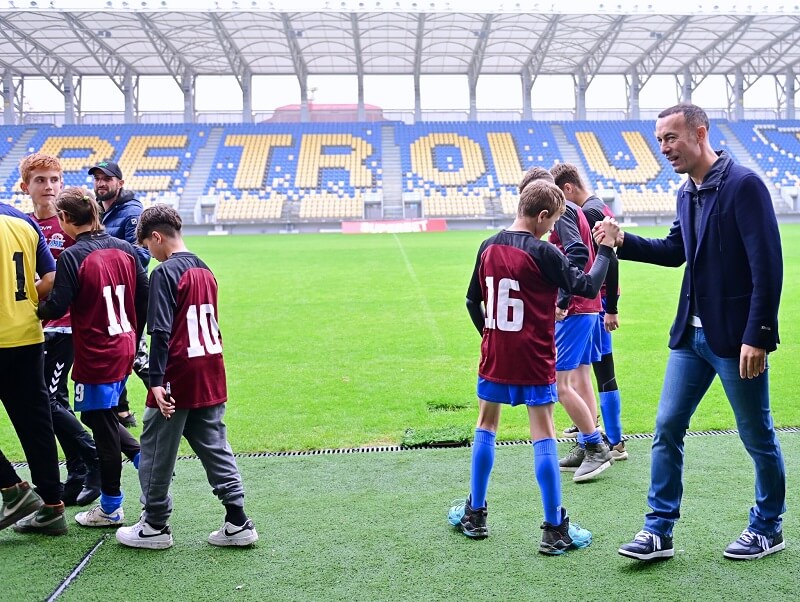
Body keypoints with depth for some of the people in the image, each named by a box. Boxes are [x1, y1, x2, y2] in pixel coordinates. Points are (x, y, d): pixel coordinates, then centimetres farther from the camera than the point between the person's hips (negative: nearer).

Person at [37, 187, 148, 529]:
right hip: (124, 351, 7)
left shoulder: (72, 257, -15)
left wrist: (33, 310, 6)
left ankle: (111, 508, 17)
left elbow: (56, 307, -15)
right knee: (100, 416, 24)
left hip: (96, 356, -7)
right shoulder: (125, 249, 4)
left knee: (102, 425, 5)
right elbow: (144, 298, 8)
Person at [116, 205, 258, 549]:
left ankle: (155, 526, 17)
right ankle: (237, 522, 10)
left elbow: (161, 331, -19)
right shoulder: (204, 270, 12)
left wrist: (156, 380, -20)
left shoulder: (165, 273, -12)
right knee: (215, 448, 12)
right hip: (211, 377, 7)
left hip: (177, 378, -7)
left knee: (157, 452, 7)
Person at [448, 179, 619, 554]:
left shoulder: (488, 248, 2)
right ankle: (555, 529, 5)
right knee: (543, 435, 1)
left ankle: (474, 515, 25)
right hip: (534, 362, -5)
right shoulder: (543, 253, -15)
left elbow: (473, 301, 11)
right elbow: (587, 287, -9)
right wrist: (607, 246, 0)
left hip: (494, 357, 5)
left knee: (486, 426, 17)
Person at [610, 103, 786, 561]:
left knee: (757, 437, 9)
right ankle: (659, 531, 15)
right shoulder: (688, 193, 10)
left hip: (736, 338, -8)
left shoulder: (743, 184, -15)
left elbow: (768, 265, -18)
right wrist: (625, 242, 5)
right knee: (667, 427, 6)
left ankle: (768, 528, 27)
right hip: (692, 335, 8)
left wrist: (757, 336, -21)